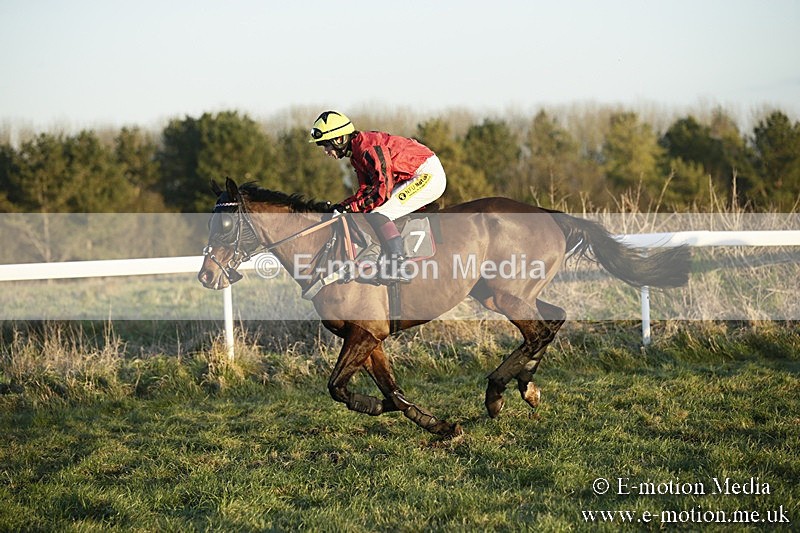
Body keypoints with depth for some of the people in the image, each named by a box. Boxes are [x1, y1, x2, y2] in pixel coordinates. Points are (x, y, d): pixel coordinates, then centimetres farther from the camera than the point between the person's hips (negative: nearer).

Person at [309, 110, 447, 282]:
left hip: (428, 175, -10)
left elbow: (383, 187, -26)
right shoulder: (356, 153, 12)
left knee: (379, 215, -17)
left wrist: (351, 207, -22)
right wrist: (341, 207, -1)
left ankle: (397, 268, -20)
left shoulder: (367, 146, -20)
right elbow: (366, 190, 13)